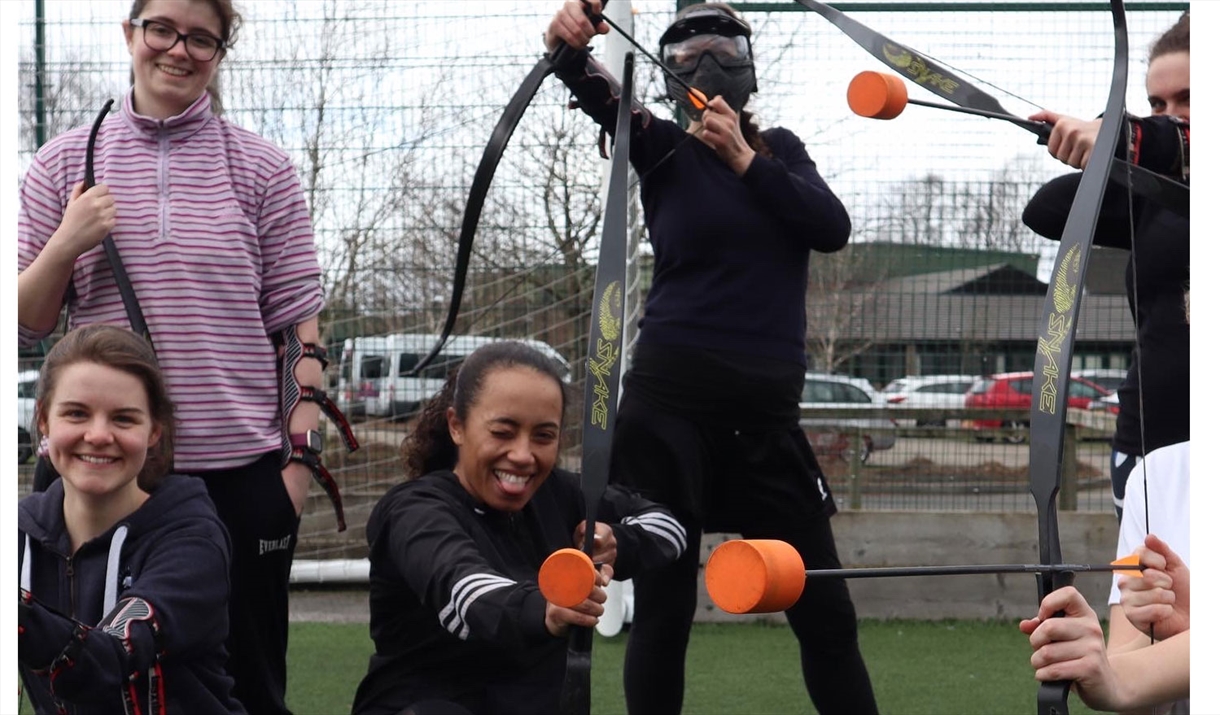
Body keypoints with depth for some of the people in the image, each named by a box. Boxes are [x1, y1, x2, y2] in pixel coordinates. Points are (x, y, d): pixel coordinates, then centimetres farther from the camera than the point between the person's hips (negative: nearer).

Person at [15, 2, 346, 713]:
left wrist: (302, 452, -3)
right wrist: (65, 246, -8)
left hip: (240, 469, -1)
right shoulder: (65, 162, 8)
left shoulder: (262, 168, 5)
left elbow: (297, 325, 5)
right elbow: (25, 326, 9)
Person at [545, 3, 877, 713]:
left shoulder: (780, 149, 13)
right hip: (673, 399, -2)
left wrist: (744, 159, -11)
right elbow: (601, 95, -16)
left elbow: (833, 228, -4)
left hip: (768, 408, 3)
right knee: (663, 606, -1)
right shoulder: (666, 150, 5)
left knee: (826, 609, 5)